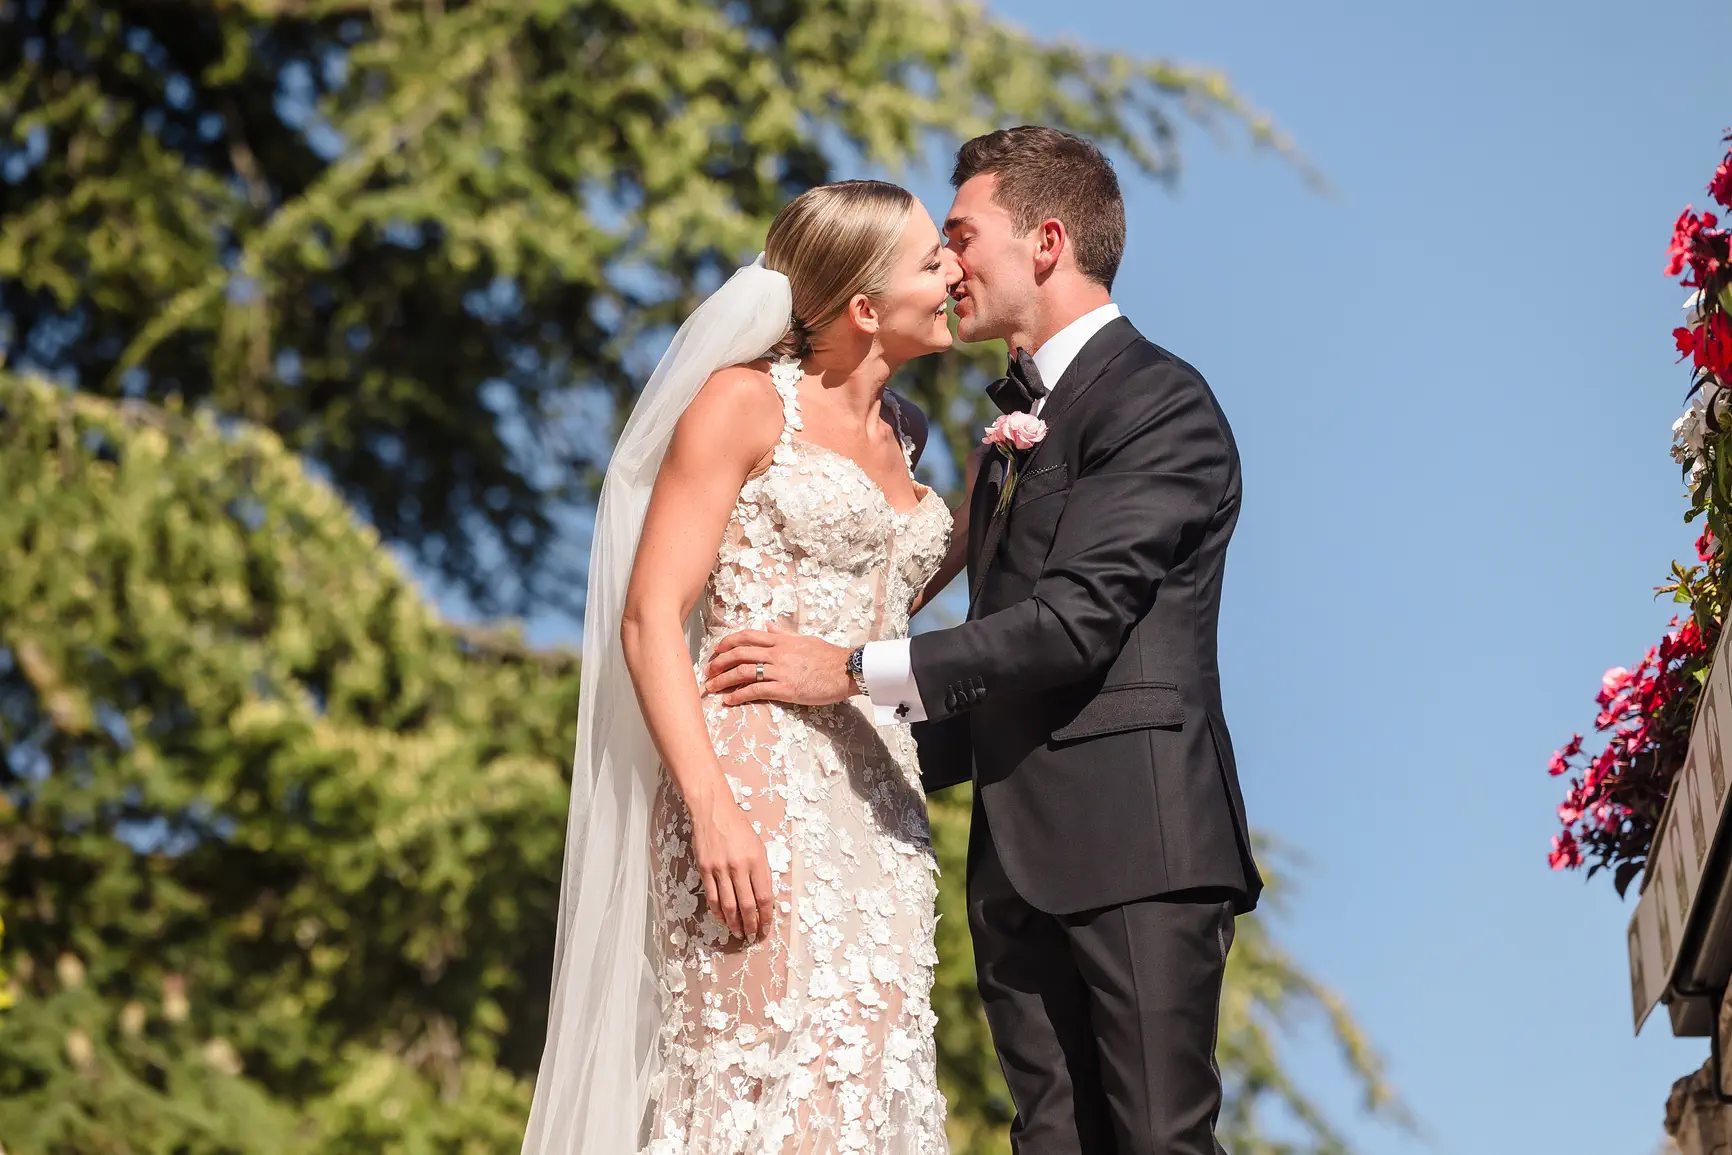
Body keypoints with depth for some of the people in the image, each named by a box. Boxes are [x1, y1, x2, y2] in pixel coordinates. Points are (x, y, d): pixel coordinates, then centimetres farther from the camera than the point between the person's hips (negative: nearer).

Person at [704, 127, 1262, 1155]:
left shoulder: (1161, 403, -6)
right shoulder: (1025, 418, 23)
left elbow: (1076, 622, -17)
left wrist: (853, 671, -15)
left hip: (1134, 849, -9)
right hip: (1024, 860, 9)